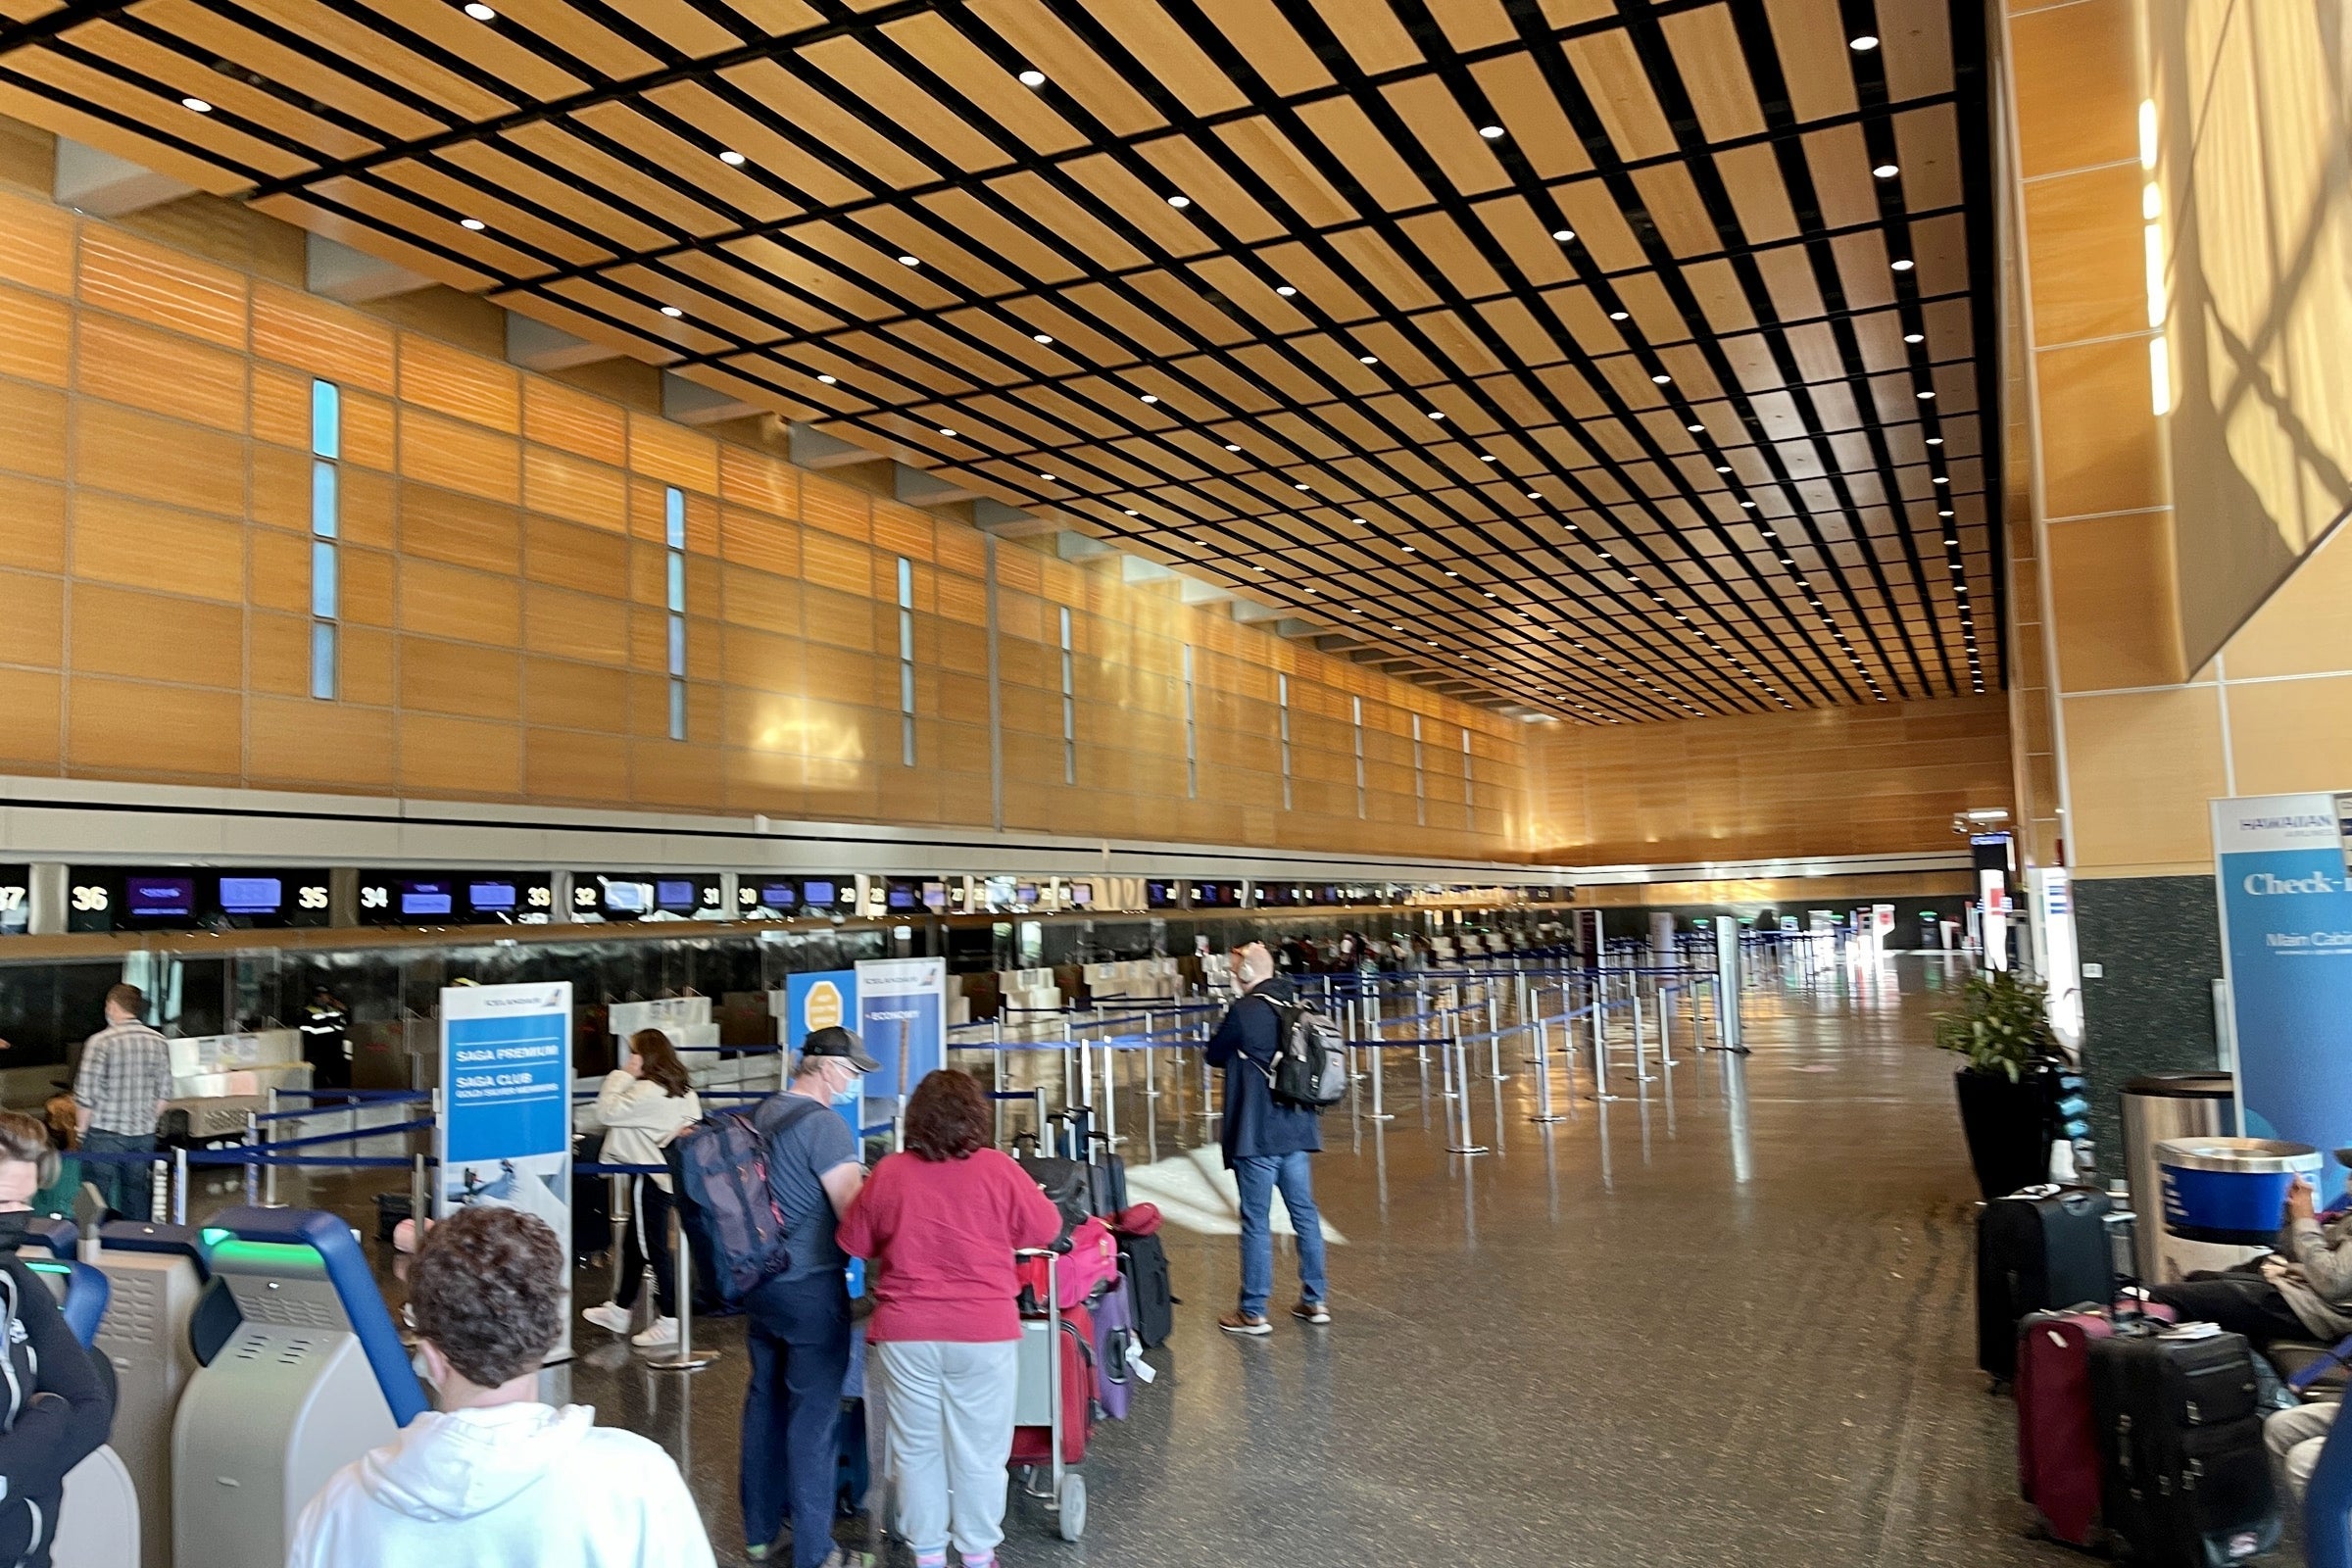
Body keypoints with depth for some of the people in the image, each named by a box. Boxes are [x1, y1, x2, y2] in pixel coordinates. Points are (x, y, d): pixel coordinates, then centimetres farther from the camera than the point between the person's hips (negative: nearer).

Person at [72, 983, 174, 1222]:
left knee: (100, 1196, 7)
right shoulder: (158, 1041, 1)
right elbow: (163, 1093, 6)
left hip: (105, 1133, -4)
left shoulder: (100, 1042, -12)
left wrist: (83, 1129, 2)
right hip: (144, 1134, 4)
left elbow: (86, 1094, -11)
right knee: (137, 1192, 14)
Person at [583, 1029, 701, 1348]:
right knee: (633, 1243, 20)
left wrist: (622, 1076, -12)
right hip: (666, 1173, 10)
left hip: (649, 1178, -10)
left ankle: (669, 1321, 4)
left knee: (655, 1248, -2)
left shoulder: (648, 1091, -21)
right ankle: (620, 1309, 33)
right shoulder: (681, 1089, 7)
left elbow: (607, 1112, -19)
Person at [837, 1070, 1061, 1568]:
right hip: (984, 1331, -1)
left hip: (905, 1332, 1)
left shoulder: (888, 1173, -5)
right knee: (979, 1452, 12)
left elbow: (855, 1243, 7)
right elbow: (1047, 1228, 3)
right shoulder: (997, 1170, -9)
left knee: (916, 1449, 15)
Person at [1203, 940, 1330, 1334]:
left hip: (1256, 1133, -7)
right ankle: (1315, 1301, 22)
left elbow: (1215, 1055, -3)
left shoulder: (1244, 1011, -14)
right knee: (1305, 1214, 14)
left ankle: (1253, 1312, 7)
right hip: (1297, 1128, 7)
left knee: (1256, 1221, 0)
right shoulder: (1294, 1007, 6)